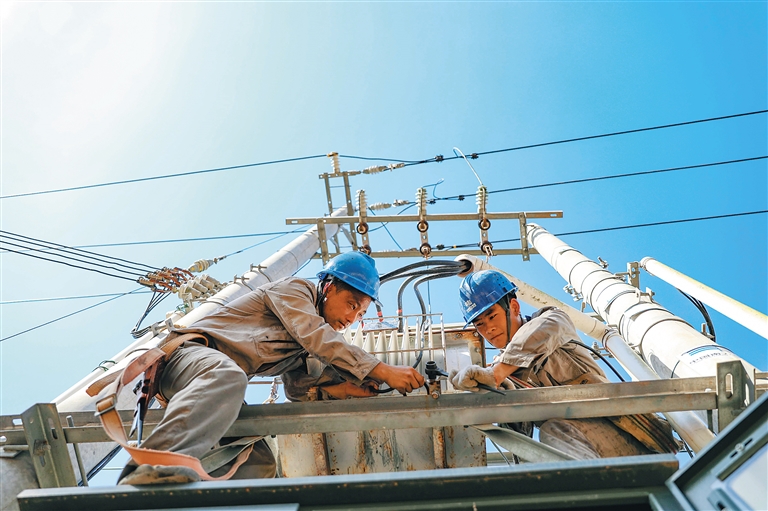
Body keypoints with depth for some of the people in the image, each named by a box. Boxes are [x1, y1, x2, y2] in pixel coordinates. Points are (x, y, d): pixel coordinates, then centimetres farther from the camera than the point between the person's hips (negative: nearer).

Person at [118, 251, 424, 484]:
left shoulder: (307, 348, 23)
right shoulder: (294, 289, -3)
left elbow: (300, 384, 9)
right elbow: (316, 336, -20)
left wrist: (346, 388, -9)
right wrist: (383, 371, -24)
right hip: (192, 354, -8)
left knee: (260, 464, -8)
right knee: (227, 376, -41)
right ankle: (147, 474, -54)